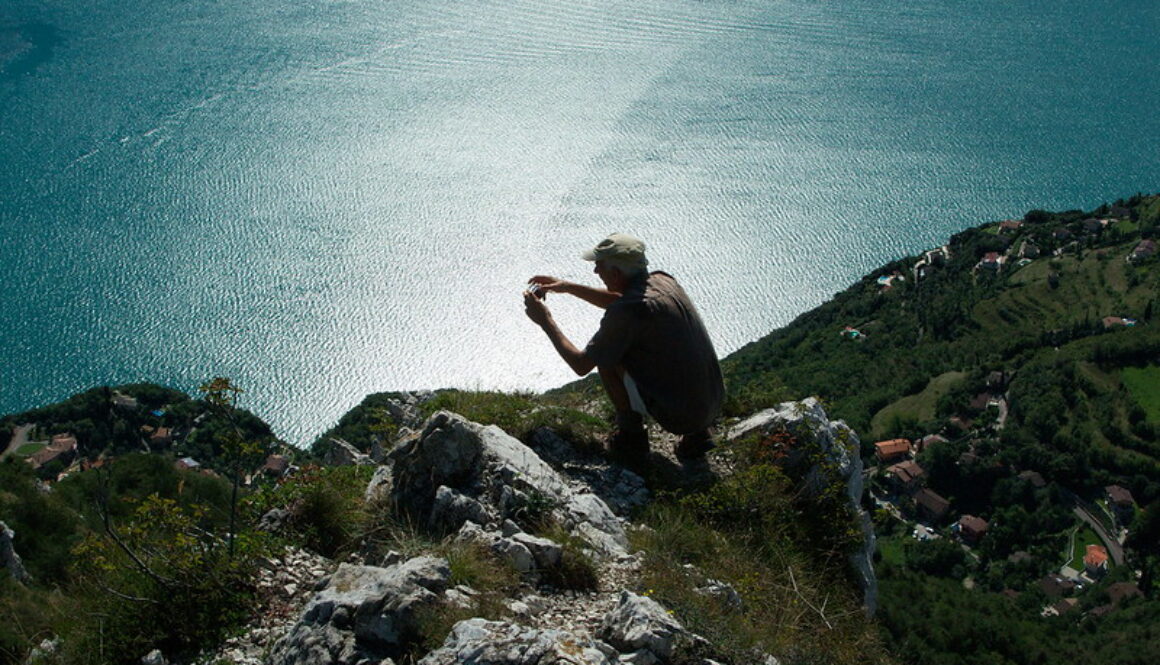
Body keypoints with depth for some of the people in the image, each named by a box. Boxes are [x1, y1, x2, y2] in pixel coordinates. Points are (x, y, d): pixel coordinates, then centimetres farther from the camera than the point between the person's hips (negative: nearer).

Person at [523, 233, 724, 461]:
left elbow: (581, 365, -9)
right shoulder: (663, 280, 4)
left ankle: (631, 437, 14)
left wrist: (545, 322, 2)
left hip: (678, 414, -7)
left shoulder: (626, 313, -20)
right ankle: (697, 432, 19)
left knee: (607, 356, 3)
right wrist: (568, 287, 24)